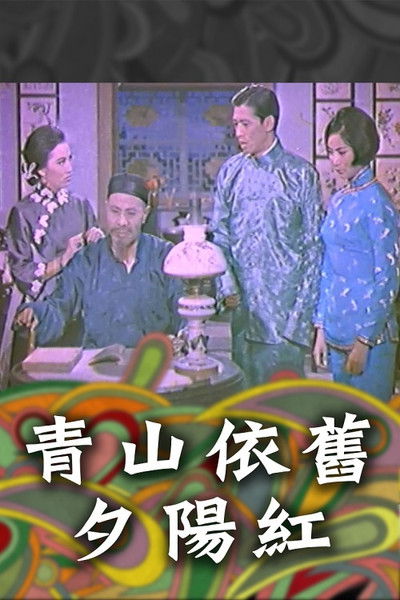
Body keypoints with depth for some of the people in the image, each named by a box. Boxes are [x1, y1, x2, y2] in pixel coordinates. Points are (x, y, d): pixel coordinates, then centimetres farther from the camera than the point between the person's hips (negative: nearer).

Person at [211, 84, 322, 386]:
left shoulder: (301, 174, -3)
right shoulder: (230, 172, 6)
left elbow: (314, 244, -2)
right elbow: (220, 234, 10)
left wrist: (305, 308, -7)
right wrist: (226, 287, -4)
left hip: (285, 303, -3)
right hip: (243, 303, 4)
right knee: (243, 381, 12)